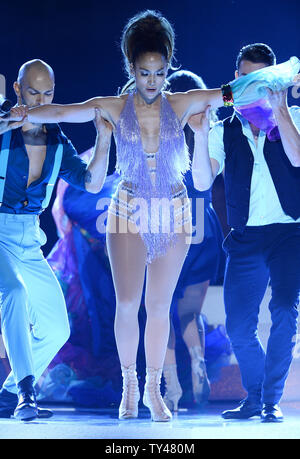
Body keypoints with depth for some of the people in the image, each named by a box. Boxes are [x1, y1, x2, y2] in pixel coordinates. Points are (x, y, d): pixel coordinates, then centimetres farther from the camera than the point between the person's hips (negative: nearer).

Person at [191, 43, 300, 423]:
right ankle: (254, 397, 21)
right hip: (246, 238, 2)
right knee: (238, 326, 0)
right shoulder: (224, 131, 11)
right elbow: (202, 182, -1)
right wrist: (200, 134, -12)